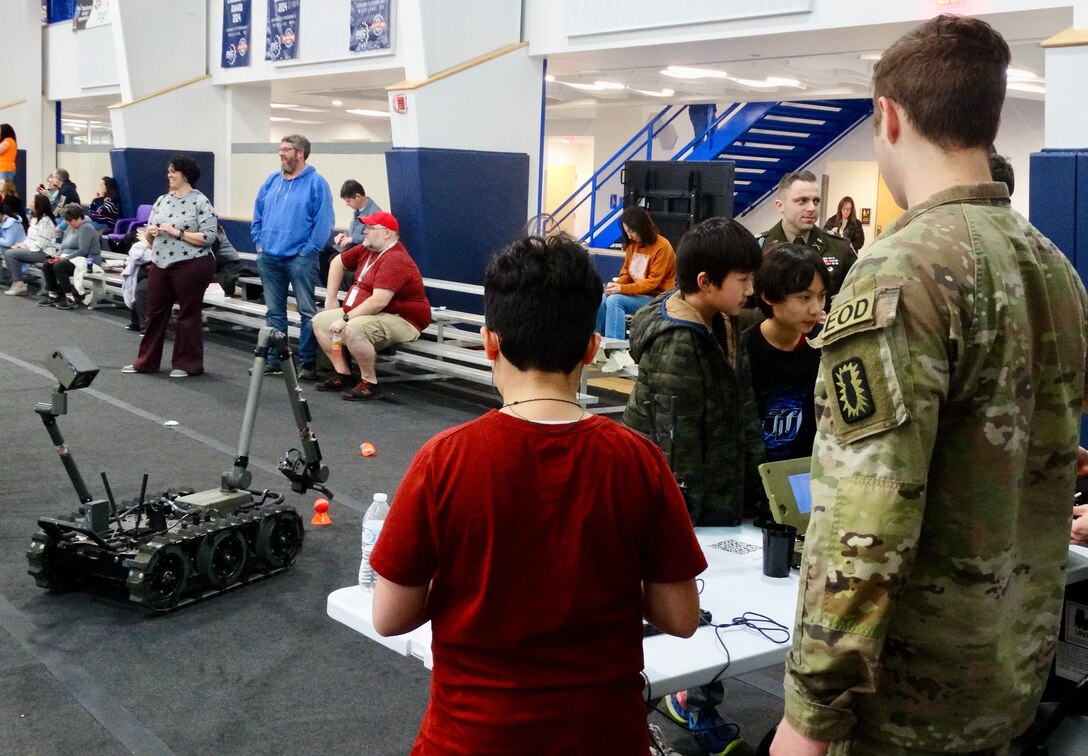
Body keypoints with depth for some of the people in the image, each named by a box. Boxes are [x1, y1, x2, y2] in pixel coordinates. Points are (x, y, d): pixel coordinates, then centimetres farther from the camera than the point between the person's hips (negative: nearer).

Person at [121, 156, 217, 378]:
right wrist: (150, 232, -7)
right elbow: (149, 236, 16)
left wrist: (178, 232, -19)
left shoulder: (200, 202, -8)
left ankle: (187, 364, 15)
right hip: (160, 265, 7)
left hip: (190, 266, -6)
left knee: (187, 314, 4)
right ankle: (146, 362, 21)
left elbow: (208, 237, -15)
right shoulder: (162, 200, 11)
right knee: (155, 312, 11)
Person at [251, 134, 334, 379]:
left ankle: (308, 363, 4)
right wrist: (260, 244, 7)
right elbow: (258, 215, 17)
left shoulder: (316, 183, -6)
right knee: (274, 311, 11)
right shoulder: (271, 181, 12)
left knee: (307, 311, -1)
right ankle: (273, 360, 19)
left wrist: (308, 251, -13)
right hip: (269, 258, 6)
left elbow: (323, 222, -11)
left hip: (300, 258, -6)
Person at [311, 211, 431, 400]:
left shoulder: (395, 260, -25)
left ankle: (369, 382, -17)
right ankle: (343, 374, 6)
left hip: (401, 320, -10)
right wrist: (331, 298, 13)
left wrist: (346, 319, -29)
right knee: (320, 321, 7)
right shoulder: (367, 248, 4)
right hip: (366, 313, 10)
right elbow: (338, 262, 19)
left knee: (353, 329, -36)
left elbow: (379, 301, -34)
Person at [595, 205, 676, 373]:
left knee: (615, 300, -29)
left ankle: (618, 352, -35)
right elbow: (626, 274, 14)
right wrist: (617, 284, -11)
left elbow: (653, 282, -18)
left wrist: (623, 289, -27)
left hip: (655, 298, -7)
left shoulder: (662, 246, -14)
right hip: (636, 293, 7)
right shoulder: (632, 245, 6)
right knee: (601, 299, -18)